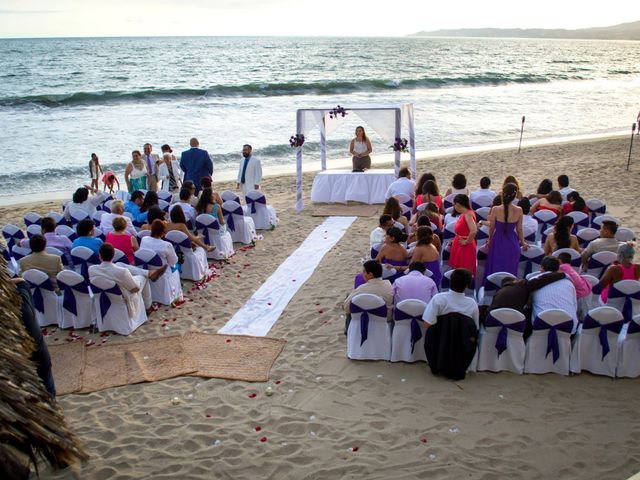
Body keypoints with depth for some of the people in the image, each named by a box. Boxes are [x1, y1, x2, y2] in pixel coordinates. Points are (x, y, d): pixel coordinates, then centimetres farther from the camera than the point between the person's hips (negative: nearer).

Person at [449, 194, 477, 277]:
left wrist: (466, 241, -21)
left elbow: (474, 231, -32)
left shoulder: (468, 214, -19)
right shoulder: (462, 215, 9)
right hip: (459, 246, 9)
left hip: (466, 248, -9)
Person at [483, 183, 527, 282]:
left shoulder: (495, 210, -18)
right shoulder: (519, 211, -12)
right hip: (512, 244, 1)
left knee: (495, 270, 15)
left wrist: (490, 239, 17)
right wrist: (523, 242, 18)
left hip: (498, 243, -1)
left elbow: (492, 228, -4)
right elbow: (519, 229, 0)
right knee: (511, 271, 17)